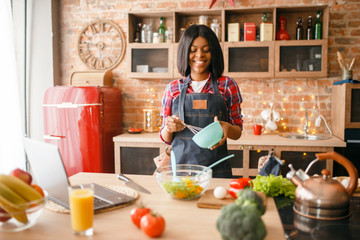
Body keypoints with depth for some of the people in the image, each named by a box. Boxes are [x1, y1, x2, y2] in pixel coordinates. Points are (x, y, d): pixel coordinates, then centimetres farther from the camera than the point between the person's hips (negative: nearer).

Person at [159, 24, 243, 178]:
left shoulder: (227, 85, 2)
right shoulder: (173, 88, 5)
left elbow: (237, 132, 5)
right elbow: (166, 139, 10)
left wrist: (227, 128, -17)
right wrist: (169, 128, -13)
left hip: (217, 169, 0)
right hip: (180, 165, 1)